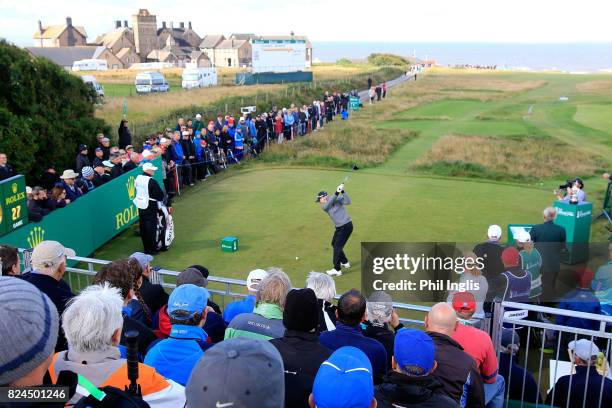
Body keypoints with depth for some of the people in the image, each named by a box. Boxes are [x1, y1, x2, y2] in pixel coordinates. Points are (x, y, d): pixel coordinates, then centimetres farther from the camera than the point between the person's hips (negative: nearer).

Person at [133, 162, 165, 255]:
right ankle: (151, 249, 7)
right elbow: (160, 195, -16)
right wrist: (160, 198, 5)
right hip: (150, 207, -8)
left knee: (143, 227, 15)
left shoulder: (138, 178, 2)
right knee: (151, 228, 1)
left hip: (140, 206, 8)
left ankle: (146, 247, 26)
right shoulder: (152, 182, -21)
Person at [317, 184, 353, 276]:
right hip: (339, 227, 8)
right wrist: (336, 193, -32)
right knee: (334, 244, 22)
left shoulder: (337, 199, -10)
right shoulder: (323, 206, 2)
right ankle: (345, 263, 40)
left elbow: (347, 202, -24)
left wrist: (342, 191, -37)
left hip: (346, 226, -8)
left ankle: (337, 270, -1)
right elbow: (328, 205, -21)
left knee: (337, 247, -8)